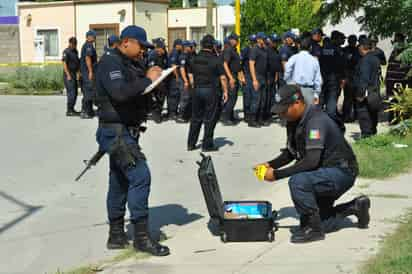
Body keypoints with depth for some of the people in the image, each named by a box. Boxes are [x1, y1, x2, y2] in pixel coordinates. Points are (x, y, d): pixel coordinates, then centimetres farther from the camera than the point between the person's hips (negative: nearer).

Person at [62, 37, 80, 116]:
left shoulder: (75, 51, 15)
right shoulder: (66, 52, -10)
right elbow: (64, 64, -16)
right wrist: (68, 75, -20)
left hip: (74, 75, 9)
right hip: (68, 75, -9)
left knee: (75, 93, 11)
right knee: (71, 93, -12)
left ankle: (71, 109, 19)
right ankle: (69, 111, -10)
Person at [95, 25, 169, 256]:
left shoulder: (131, 64, 18)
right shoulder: (110, 62, -13)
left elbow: (136, 92, 22)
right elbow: (120, 92, -28)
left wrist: (152, 78, 4)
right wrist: (147, 80, -20)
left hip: (126, 131, 11)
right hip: (116, 131, -11)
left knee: (120, 182, 13)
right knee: (140, 176, -16)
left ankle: (117, 235, 22)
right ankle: (142, 236, -12)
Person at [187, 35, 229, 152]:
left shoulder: (194, 59, 5)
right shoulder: (215, 59, -8)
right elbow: (222, 77, -8)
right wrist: (225, 91, -1)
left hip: (197, 90, 4)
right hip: (211, 90, -4)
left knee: (196, 118, 12)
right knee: (209, 119, 2)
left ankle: (191, 143, 15)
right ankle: (207, 145, 5)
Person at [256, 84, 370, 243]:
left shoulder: (316, 121, -27)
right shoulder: (295, 122, 1)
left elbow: (311, 161, -34)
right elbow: (290, 153, 14)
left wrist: (277, 174, -31)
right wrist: (270, 164, -4)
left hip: (342, 172, -10)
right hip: (326, 172, 10)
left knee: (297, 181, -32)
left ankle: (313, 229, -15)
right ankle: (356, 206, 31)